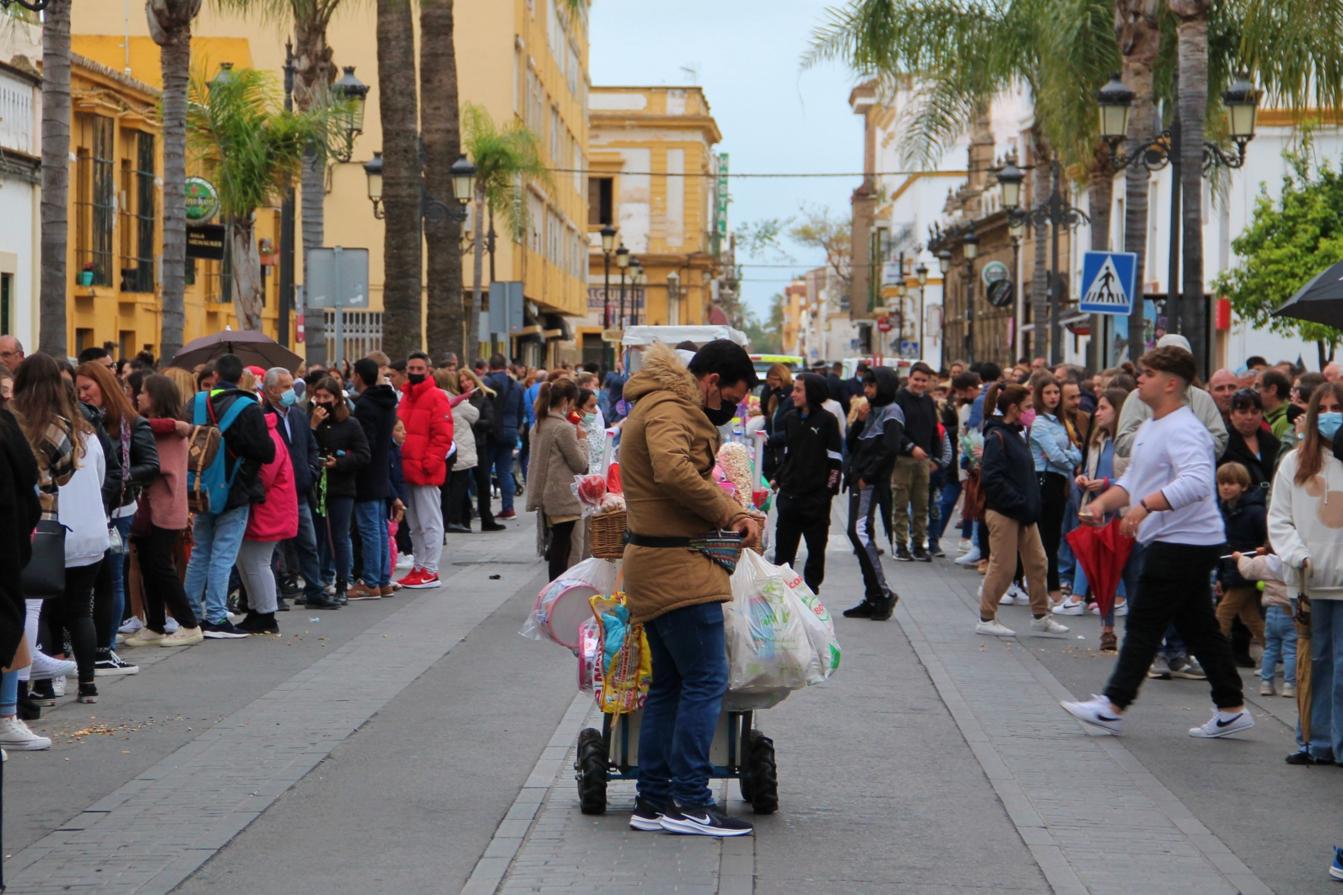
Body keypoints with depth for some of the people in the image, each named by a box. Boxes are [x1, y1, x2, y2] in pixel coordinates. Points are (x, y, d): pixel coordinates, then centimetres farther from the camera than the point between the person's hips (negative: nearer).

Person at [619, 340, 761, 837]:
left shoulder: (669, 405, 23)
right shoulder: (669, 408, -12)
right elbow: (673, 470, -28)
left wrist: (732, 515, 3)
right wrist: (728, 513, -18)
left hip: (655, 568, 11)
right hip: (678, 569, -11)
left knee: (669, 683, 13)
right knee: (706, 680, -8)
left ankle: (653, 800, 15)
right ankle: (689, 802, -7)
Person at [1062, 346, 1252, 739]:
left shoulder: (1183, 430, -18)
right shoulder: (1151, 427, 16)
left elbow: (1196, 482, -33)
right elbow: (1133, 478, 23)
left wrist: (1147, 505, -41)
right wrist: (1103, 502, 5)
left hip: (1184, 542, -11)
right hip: (1175, 543, 11)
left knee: (1144, 621, -5)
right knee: (1198, 627, 12)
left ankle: (1113, 706, 1)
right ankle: (1231, 708, 15)